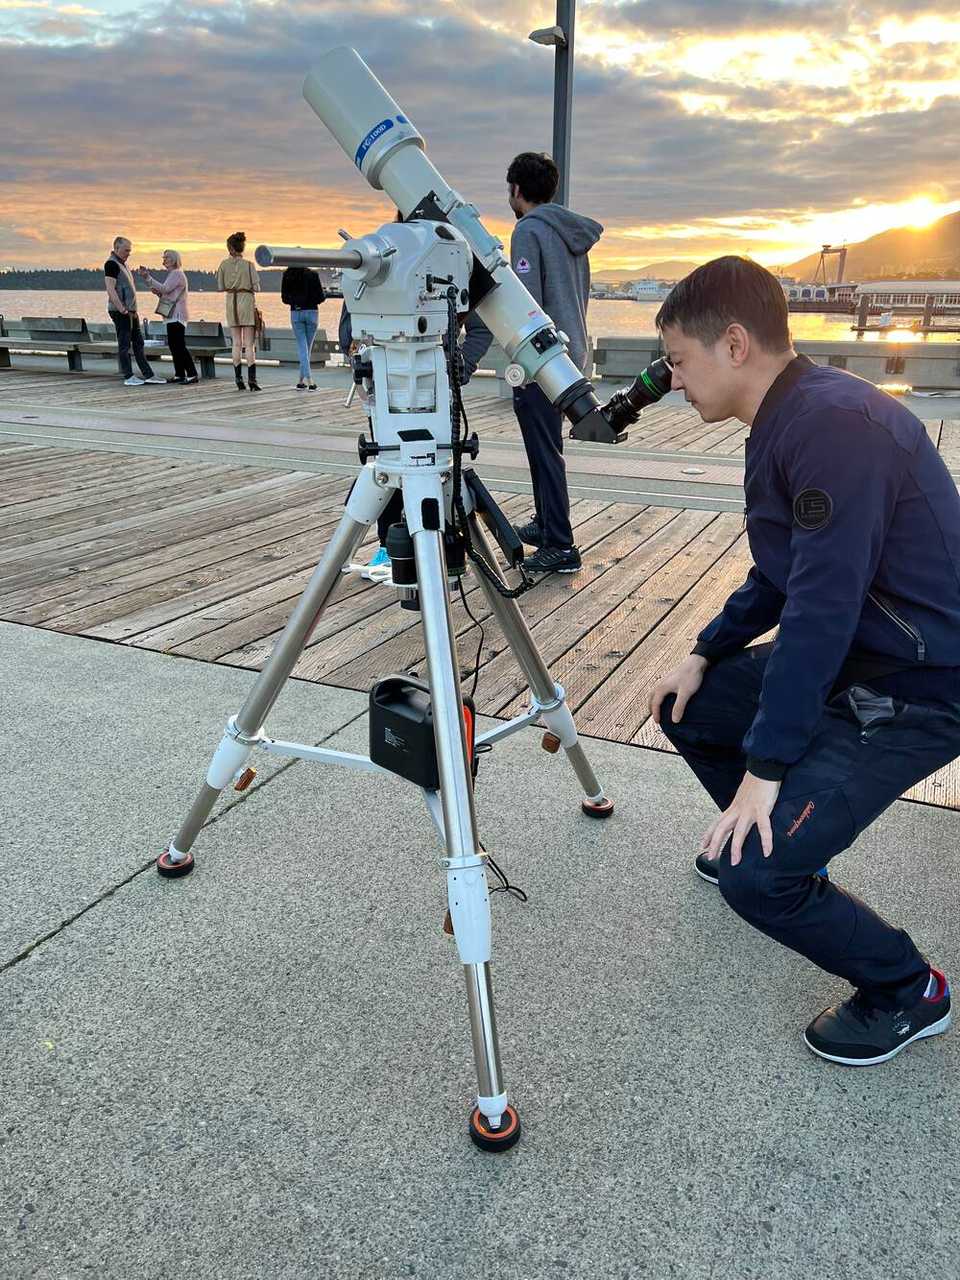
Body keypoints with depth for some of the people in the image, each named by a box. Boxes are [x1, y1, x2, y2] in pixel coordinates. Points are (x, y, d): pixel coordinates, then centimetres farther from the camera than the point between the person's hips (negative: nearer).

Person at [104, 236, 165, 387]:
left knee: (138, 343, 11)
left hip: (130, 311, 10)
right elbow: (111, 290, -19)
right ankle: (128, 377, 1)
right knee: (124, 344, -4)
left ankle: (148, 375, 15)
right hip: (120, 312, -10)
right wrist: (123, 310, -22)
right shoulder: (111, 264, -11)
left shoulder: (122, 264, 18)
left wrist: (133, 310, 17)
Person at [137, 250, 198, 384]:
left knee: (179, 345, -13)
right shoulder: (171, 274, 22)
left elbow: (164, 289, -20)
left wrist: (147, 277, -21)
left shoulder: (177, 274, -9)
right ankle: (179, 374, 12)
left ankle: (192, 375, -14)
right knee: (173, 345, 9)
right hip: (172, 315, 10)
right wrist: (158, 292, 5)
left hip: (177, 315, -10)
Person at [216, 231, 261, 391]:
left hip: (231, 302, 3)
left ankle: (239, 380, 5)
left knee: (236, 343, 7)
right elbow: (256, 288, -6)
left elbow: (220, 287, 4)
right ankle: (252, 379, -8)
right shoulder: (249, 265, -7)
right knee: (249, 344, -1)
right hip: (247, 301, -3)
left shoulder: (224, 264, 1)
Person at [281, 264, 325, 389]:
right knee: (307, 347, 10)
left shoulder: (287, 275, -1)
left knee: (302, 347, 1)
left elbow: (284, 297, 4)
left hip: (295, 313, 1)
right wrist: (323, 290, 17)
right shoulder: (312, 275, -8)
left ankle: (309, 379, -13)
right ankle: (302, 380, 12)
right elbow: (320, 297, -5)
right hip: (311, 312, -1)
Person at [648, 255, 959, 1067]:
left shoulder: (836, 424, -25)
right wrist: (705, 655, 9)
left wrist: (765, 766, -23)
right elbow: (779, 578, 15)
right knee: (686, 705, 15)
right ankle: (772, 834, 35)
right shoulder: (786, 421, 5)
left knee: (755, 875, -15)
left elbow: (823, 608, -27)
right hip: (850, 657, 9)